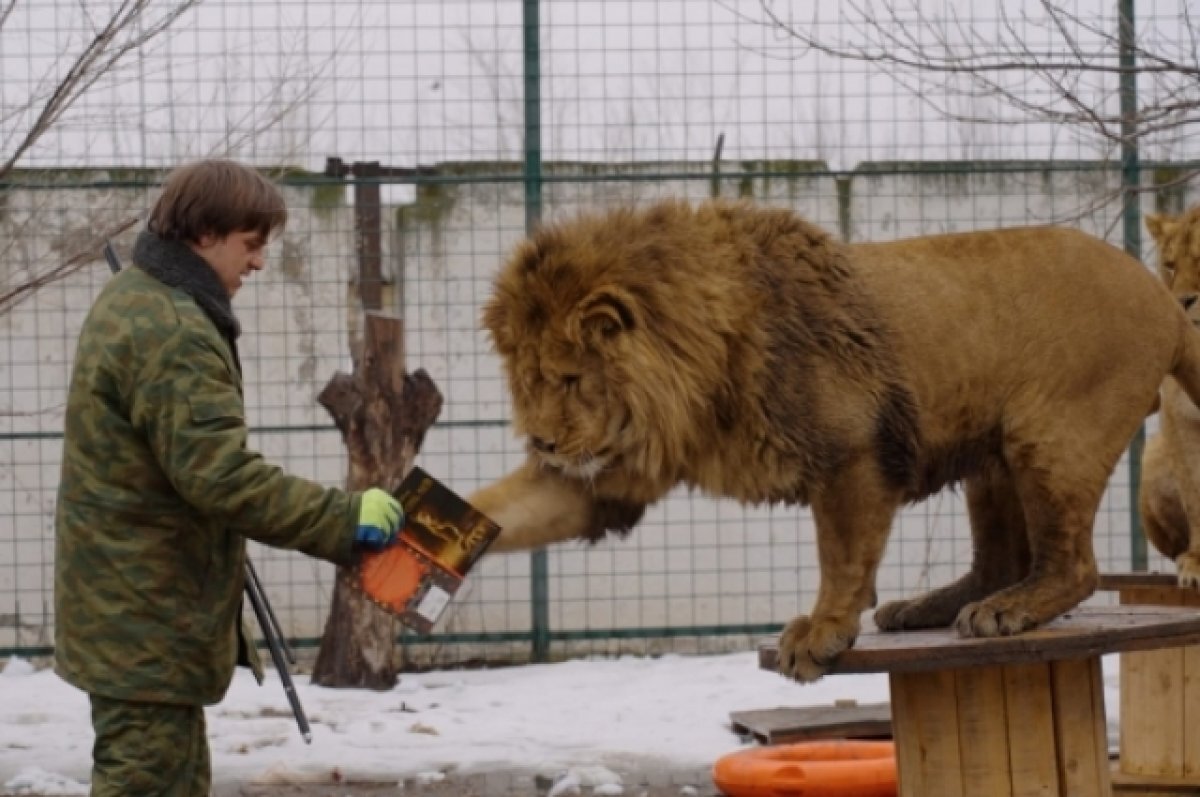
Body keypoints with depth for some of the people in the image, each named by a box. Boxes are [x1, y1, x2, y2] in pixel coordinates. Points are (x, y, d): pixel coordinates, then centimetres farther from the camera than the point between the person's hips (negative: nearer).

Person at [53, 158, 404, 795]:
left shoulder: (131, 301, 13)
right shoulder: (172, 334, -22)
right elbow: (222, 476, -27)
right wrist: (346, 518, -22)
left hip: (126, 608, 11)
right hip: (148, 617, -11)